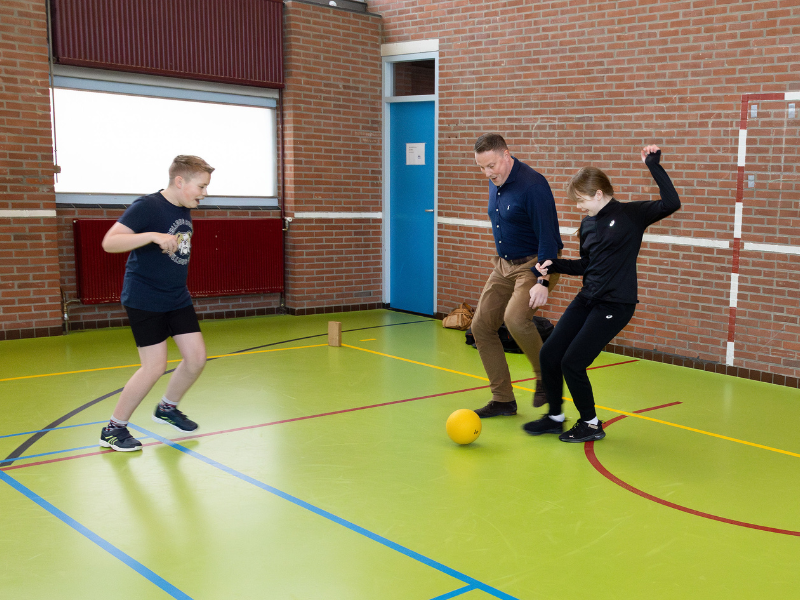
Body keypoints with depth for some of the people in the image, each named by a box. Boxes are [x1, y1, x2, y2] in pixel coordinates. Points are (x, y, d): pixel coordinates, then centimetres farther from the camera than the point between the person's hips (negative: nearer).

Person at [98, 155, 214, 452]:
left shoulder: (185, 211, 7)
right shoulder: (147, 206, -17)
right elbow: (109, 242, -27)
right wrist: (152, 236, -37)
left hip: (177, 299, 8)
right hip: (144, 301, -8)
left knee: (197, 357, 4)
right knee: (155, 366, -8)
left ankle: (167, 408, 30)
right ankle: (113, 429, 10)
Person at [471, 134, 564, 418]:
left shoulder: (533, 185, -20)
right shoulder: (495, 183, 6)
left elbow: (547, 236, -23)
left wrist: (542, 282, -27)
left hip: (535, 264, -9)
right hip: (504, 265, 9)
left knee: (515, 318, -31)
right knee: (481, 326, 3)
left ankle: (546, 376, -5)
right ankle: (503, 400, 14)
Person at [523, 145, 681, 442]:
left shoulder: (631, 214, -8)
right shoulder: (587, 224, 11)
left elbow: (671, 203, -21)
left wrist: (654, 165, -19)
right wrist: (554, 266, 7)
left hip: (615, 304, -7)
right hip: (587, 299, 7)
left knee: (573, 362, -10)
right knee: (549, 353, 2)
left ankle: (591, 424, 12)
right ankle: (555, 417, 22)